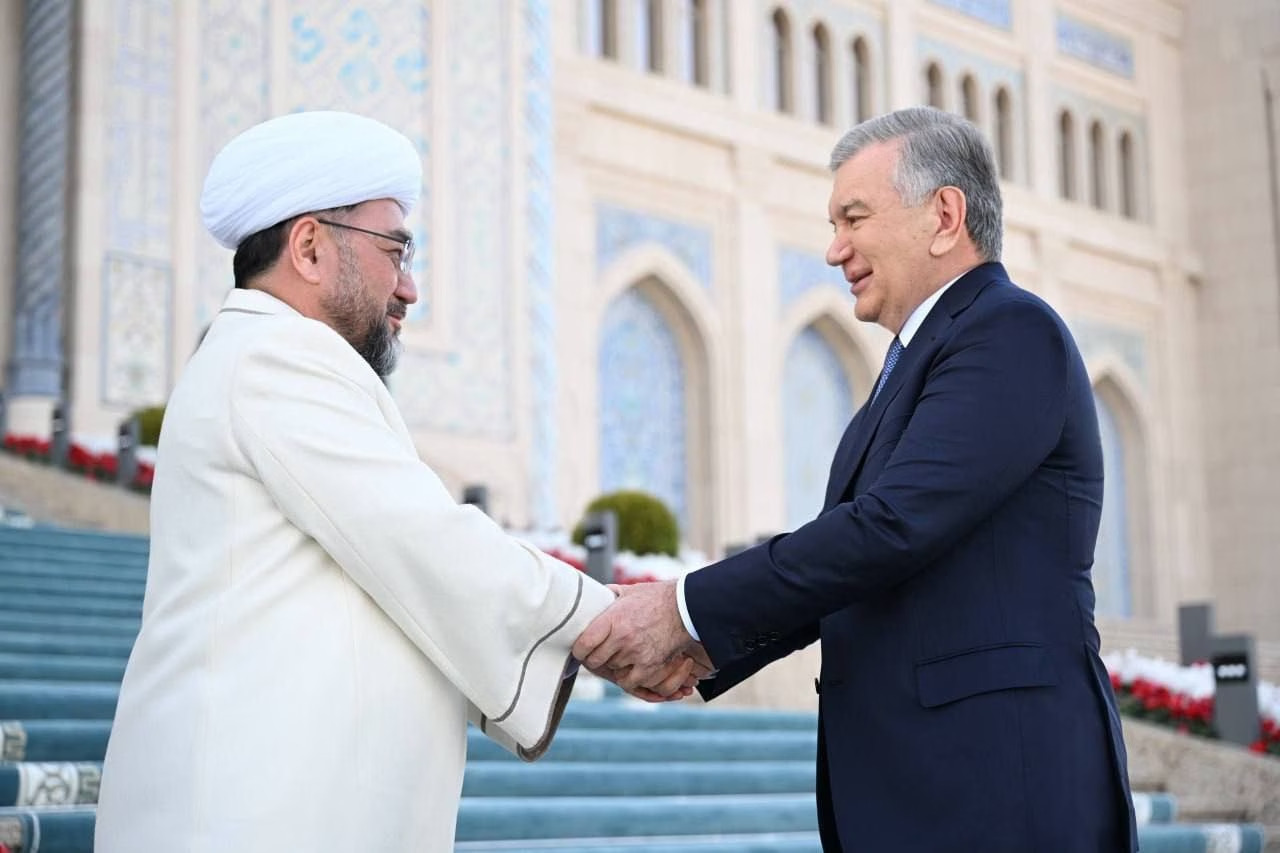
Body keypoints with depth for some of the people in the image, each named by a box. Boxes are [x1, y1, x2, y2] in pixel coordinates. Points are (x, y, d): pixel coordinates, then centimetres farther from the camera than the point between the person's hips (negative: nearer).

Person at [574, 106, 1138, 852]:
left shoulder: (1013, 332, -10)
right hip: (902, 787, 8)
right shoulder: (917, 364, 19)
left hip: (998, 787, -8)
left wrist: (688, 609, -16)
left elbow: (893, 526, -20)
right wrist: (703, 650, 1)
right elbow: (852, 569, 15)